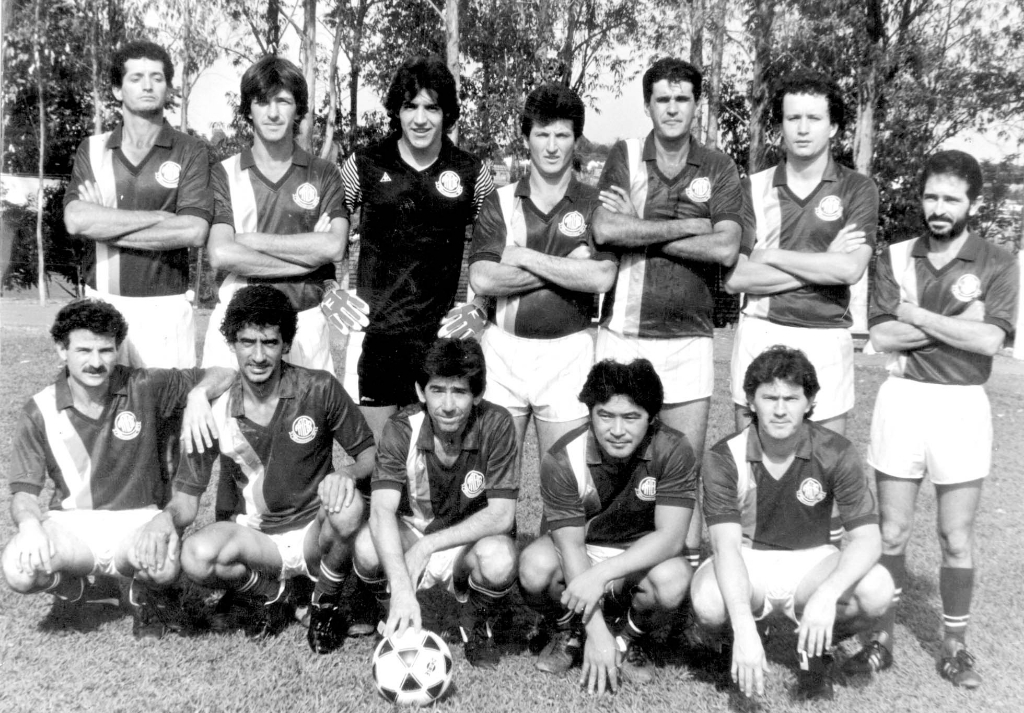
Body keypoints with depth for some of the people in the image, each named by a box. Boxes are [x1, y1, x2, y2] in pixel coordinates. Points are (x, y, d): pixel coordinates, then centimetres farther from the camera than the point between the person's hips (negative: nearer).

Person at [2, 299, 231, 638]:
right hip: (71, 523, 2)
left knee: (164, 566, -35)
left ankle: (143, 593, 6)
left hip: (137, 519, -1)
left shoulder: (144, 389, -5)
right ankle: (69, 585, 9)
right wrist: (29, 523, -26)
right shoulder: (39, 413, -2)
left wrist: (198, 393, -21)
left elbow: (224, 375, 1)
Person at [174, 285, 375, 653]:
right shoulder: (214, 409, -8)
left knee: (347, 506, -34)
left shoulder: (320, 390, -11)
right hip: (251, 537, 1)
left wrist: (348, 474, -28)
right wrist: (164, 521, -29)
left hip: (314, 531, -1)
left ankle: (326, 603, -3)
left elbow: (370, 453, -4)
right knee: (197, 557, -31)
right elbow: (185, 501, -4)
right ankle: (270, 594, 3)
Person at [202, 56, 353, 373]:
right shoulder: (225, 174, 6)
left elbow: (334, 246, -8)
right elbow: (221, 255, -8)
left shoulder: (324, 175, 7)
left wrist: (254, 240, -7)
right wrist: (307, 258, -9)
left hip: (306, 321, 0)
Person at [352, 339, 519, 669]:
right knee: (368, 547, -32)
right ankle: (398, 622, 2)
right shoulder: (401, 429, -18)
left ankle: (475, 625, 3)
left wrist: (427, 545, -28)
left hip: (471, 541, 0)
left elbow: (501, 515, -22)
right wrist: (402, 589, -45)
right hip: (409, 532, 1)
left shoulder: (495, 425, -19)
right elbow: (381, 511, -30)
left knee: (499, 560, -34)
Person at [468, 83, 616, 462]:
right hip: (503, 347, 1)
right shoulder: (499, 202, 5)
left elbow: (602, 278, -13)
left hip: (568, 350, -1)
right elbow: (481, 279, -8)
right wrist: (567, 268, -10)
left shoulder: (595, 204, 2)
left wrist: (525, 257, -11)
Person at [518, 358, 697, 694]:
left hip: (640, 560, 0)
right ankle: (568, 634, 3)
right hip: (576, 559, 0)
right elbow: (571, 544, -21)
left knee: (673, 580, -33)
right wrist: (596, 632, -28)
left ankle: (627, 639, 2)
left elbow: (671, 537, -25)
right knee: (535, 566, -32)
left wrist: (602, 573, -37)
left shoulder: (673, 451, -21)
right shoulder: (563, 459, -21)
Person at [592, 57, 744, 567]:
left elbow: (725, 249, -8)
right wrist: (684, 227, -9)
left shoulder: (718, 169, 6)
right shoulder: (624, 157, 4)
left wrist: (646, 238, -9)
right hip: (623, 332, 0)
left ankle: (691, 564, 17)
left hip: (689, 336, 0)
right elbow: (605, 229, -13)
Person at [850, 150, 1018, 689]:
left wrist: (916, 316, -10)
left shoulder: (996, 265, -1)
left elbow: (989, 340, -14)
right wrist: (955, 324, -11)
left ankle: (954, 646, 23)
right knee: (890, 533, 7)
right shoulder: (896, 258, 4)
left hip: (962, 404, -1)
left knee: (957, 539, 8)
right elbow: (881, 336, -5)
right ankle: (882, 638, 20)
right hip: (901, 399, 1)